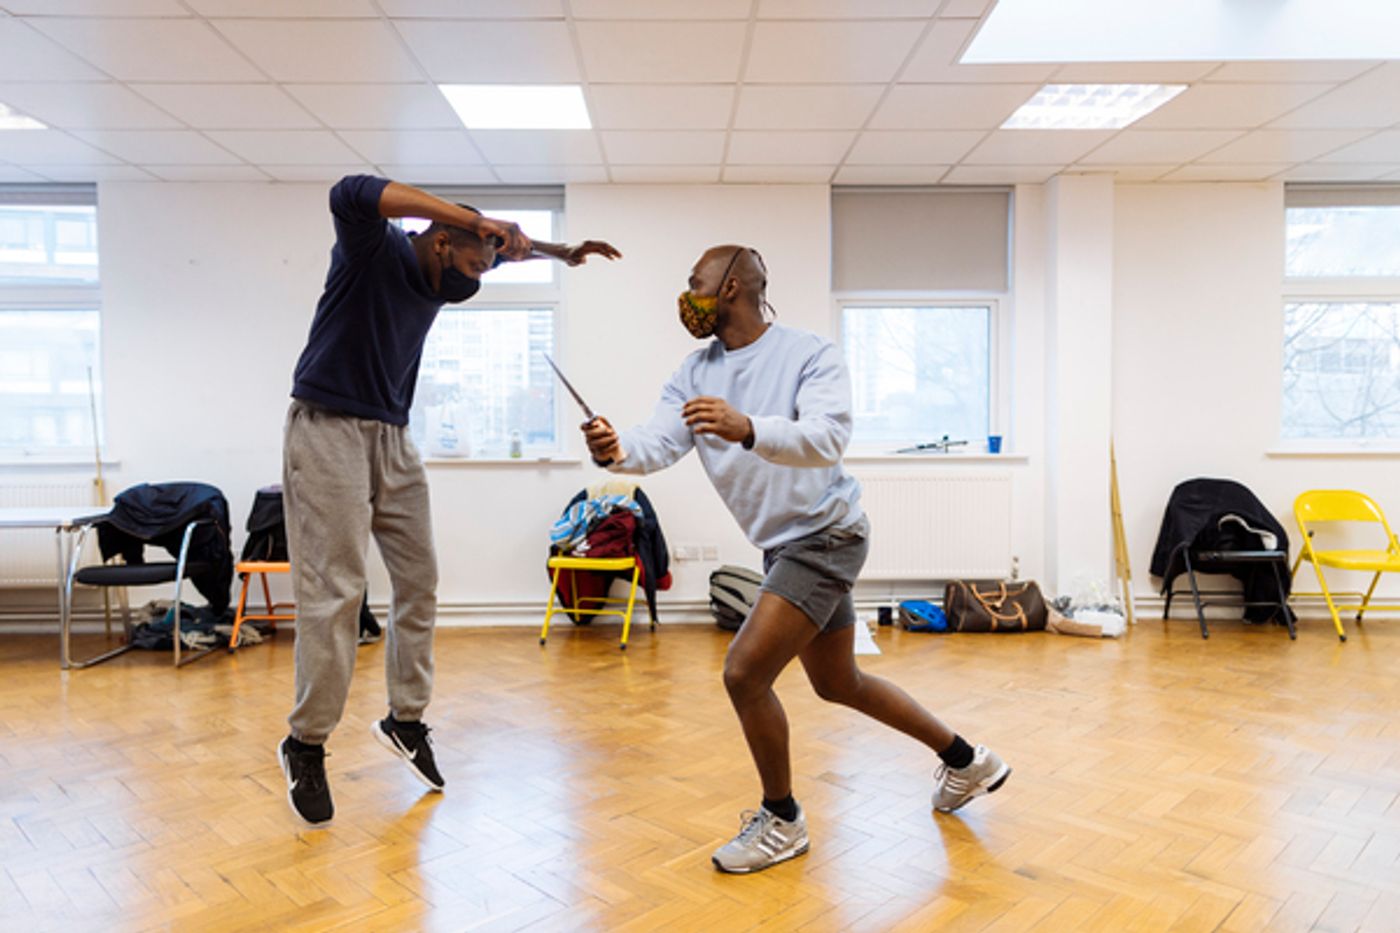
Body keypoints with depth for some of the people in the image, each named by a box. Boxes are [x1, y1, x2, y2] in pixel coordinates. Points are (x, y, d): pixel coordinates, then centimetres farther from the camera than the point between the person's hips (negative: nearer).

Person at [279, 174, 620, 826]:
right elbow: (350, 193, -35)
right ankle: (306, 743, 5)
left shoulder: (444, 280, 8)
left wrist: (562, 252, 15)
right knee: (334, 590, -10)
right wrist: (470, 217, -35)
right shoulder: (373, 247, -11)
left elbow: (503, 253, 28)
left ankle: (405, 719, 19)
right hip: (328, 428, -7)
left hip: (392, 437, 7)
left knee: (418, 581, 5)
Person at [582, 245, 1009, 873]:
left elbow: (828, 438, -31)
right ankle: (966, 762, 41)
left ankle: (782, 820, 12)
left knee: (744, 673, -14)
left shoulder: (809, 355, -15)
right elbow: (659, 443, -13)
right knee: (838, 684, 20)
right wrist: (619, 451, -36)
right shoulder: (694, 374, 3)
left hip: (824, 535, -8)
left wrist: (748, 429, -48)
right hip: (782, 545, 8)